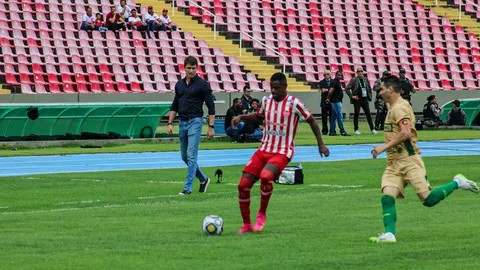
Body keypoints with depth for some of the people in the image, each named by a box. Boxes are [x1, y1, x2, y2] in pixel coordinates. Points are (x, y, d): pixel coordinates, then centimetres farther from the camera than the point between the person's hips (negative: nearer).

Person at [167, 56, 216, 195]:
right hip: (182, 122, 7)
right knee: (185, 156, 11)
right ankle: (203, 179, 29)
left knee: (191, 155, -11)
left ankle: (188, 187, -9)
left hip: (195, 122, -7)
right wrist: (170, 123, 10)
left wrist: (211, 126, -10)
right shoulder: (179, 84, 12)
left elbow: (211, 107, -6)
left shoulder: (202, 84, -5)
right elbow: (175, 105, 19)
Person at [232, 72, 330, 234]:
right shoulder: (266, 100, 7)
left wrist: (321, 144, 3)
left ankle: (262, 214, -11)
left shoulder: (294, 103, -8)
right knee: (243, 184, -9)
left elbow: (311, 121, 3)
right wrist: (242, 117, 11)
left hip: (282, 153, -5)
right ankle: (247, 225, 8)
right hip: (264, 150, 5)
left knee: (265, 176, -35)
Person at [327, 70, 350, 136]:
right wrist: (329, 98, -6)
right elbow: (330, 92, -22)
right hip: (336, 102, -10)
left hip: (338, 102, 10)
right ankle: (342, 131, -11)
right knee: (339, 116, -10)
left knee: (333, 117, 10)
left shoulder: (338, 82, 16)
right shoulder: (334, 82, -14)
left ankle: (332, 132, 13)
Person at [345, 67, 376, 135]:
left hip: (365, 99, 4)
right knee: (356, 114, 0)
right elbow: (347, 89, -7)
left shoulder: (366, 80, 11)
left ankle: (372, 129, 2)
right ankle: (356, 129, 8)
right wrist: (352, 96, -10)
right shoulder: (353, 80, -4)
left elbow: (370, 89, 22)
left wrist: (369, 97, 11)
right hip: (357, 99, -4)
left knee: (368, 114, 2)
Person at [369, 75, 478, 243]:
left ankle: (457, 183, 11)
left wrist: (384, 147, -23)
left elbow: (405, 134, -25)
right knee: (387, 197, -10)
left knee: (428, 200, -9)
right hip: (394, 163, 9)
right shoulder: (392, 107, 16)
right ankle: (389, 234, -14)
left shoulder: (400, 108, -14)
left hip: (409, 161, -9)